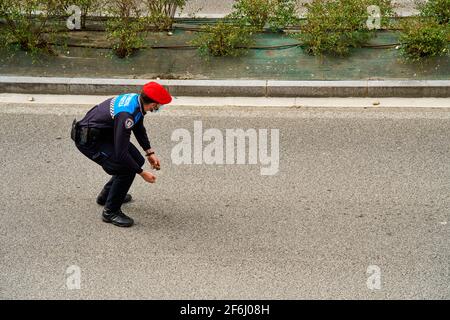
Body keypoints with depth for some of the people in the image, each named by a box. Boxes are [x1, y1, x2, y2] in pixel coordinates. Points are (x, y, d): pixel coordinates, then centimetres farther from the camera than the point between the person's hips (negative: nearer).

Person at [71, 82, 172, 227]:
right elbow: (121, 153, -32)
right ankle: (110, 211, -3)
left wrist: (150, 152, 11)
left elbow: (139, 128, 15)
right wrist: (142, 173, -22)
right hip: (88, 140, -10)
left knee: (137, 160, 11)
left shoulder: (137, 99, -6)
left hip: (105, 133, 10)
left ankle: (107, 195, 30)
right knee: (127, 169, -20)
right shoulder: (126, 115, -34)